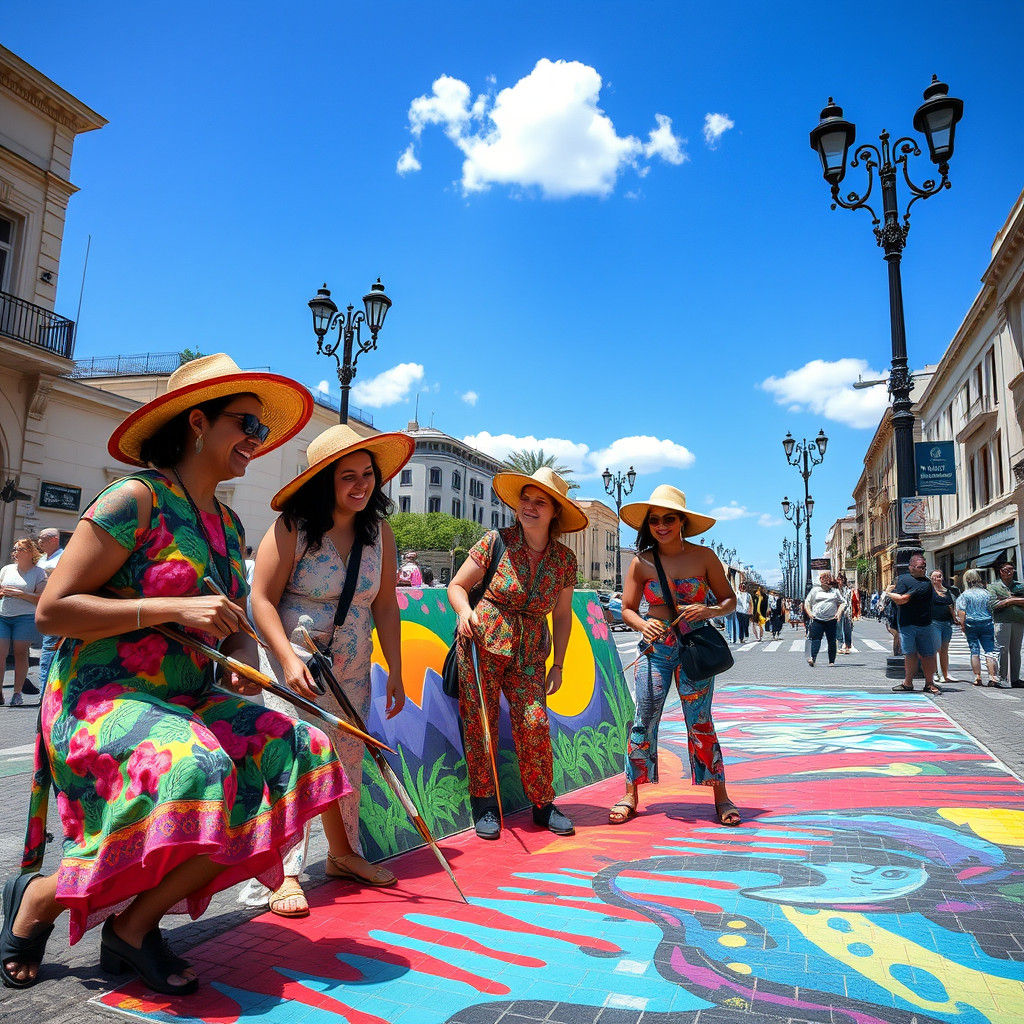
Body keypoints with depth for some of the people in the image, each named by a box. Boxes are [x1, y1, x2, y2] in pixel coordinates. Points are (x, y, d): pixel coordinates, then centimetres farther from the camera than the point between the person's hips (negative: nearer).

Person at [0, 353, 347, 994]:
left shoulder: (230, 525, 12)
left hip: (188, 702, 8)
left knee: (298, 753, -12)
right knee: (195, 773, -34)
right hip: (103, 700, -7)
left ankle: (135, 925, -2)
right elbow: (52, 610, -15)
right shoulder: (138, 499, -11)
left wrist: (245, 660, -5)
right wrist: (173, 609, -22)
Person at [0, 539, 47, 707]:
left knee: (20, 653, -3)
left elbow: (41, 598, -5)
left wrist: (19, 594, -14)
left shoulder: (38, 573, 3)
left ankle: (17, 693, 3)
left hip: (25, 617, -4)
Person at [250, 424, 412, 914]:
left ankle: (343, 854, 31)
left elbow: (384, 605, 3)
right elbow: (262, 598, -15)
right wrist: (289, 659, -26)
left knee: (348, 762, 13)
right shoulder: (292, 526, -14)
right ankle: (284, 874, 2)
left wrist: (395, 672, 2)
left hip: (352, 671, 5)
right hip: (292, 663, -5)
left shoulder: (379, 532, 0)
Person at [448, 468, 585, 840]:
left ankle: (543, 805, 16)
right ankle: (484, 804, 18)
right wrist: (465, 611, -21)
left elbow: (562, 615, 12)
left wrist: (558, 665, 10)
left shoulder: (564, 558, 2)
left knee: (535, 723, -4)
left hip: (529, 653, 2)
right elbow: (456, 585, 0)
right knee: (480, 721, 1)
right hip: (483, 641, -2)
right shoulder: (497, 541, -6)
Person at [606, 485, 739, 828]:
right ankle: (630, 795, 12)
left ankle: (721, 796, 18)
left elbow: (729, 599, 5)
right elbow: (627, 608, 6)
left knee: (700, 723, 2)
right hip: (655, 648, 1)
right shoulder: (642, 562, 0)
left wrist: (710, 610, -16)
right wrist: (644, 625, -15)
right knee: (643, 720, 0)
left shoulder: (704, 557, -2)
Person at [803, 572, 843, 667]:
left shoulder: (835, 591, 16)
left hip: (831, 620, 2)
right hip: (817, 620, -2)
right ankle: (813, 658, -24)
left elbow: (841, 603, 18)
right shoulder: (815, 590, 11)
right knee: (816, 639, -12)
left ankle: (832, 661, 10)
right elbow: (807, 603, 11)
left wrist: (839, 613, 0)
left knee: (832, 641, 3)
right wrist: (809, 613, -4)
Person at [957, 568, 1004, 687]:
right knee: (990, 650, 4)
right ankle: (993, 677, -1)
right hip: (987, 624, 2)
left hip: (971, 625, -2)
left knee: (974, 651, 3)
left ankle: (977, 677, 3)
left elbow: (961, 613, -8)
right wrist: (993, 625, 21)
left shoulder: (964, 595, -3)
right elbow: (992, 609, 11)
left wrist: (963, 626, -1)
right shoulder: (987, 593, 5)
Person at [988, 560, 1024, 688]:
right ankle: (1001, 678, -4)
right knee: (1002, 650, -8)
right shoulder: (993, 587, 8)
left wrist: (1011, 599, -3)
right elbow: (994, 605, -6)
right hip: (1002, 621, -3)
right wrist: (1011, 600, -2)